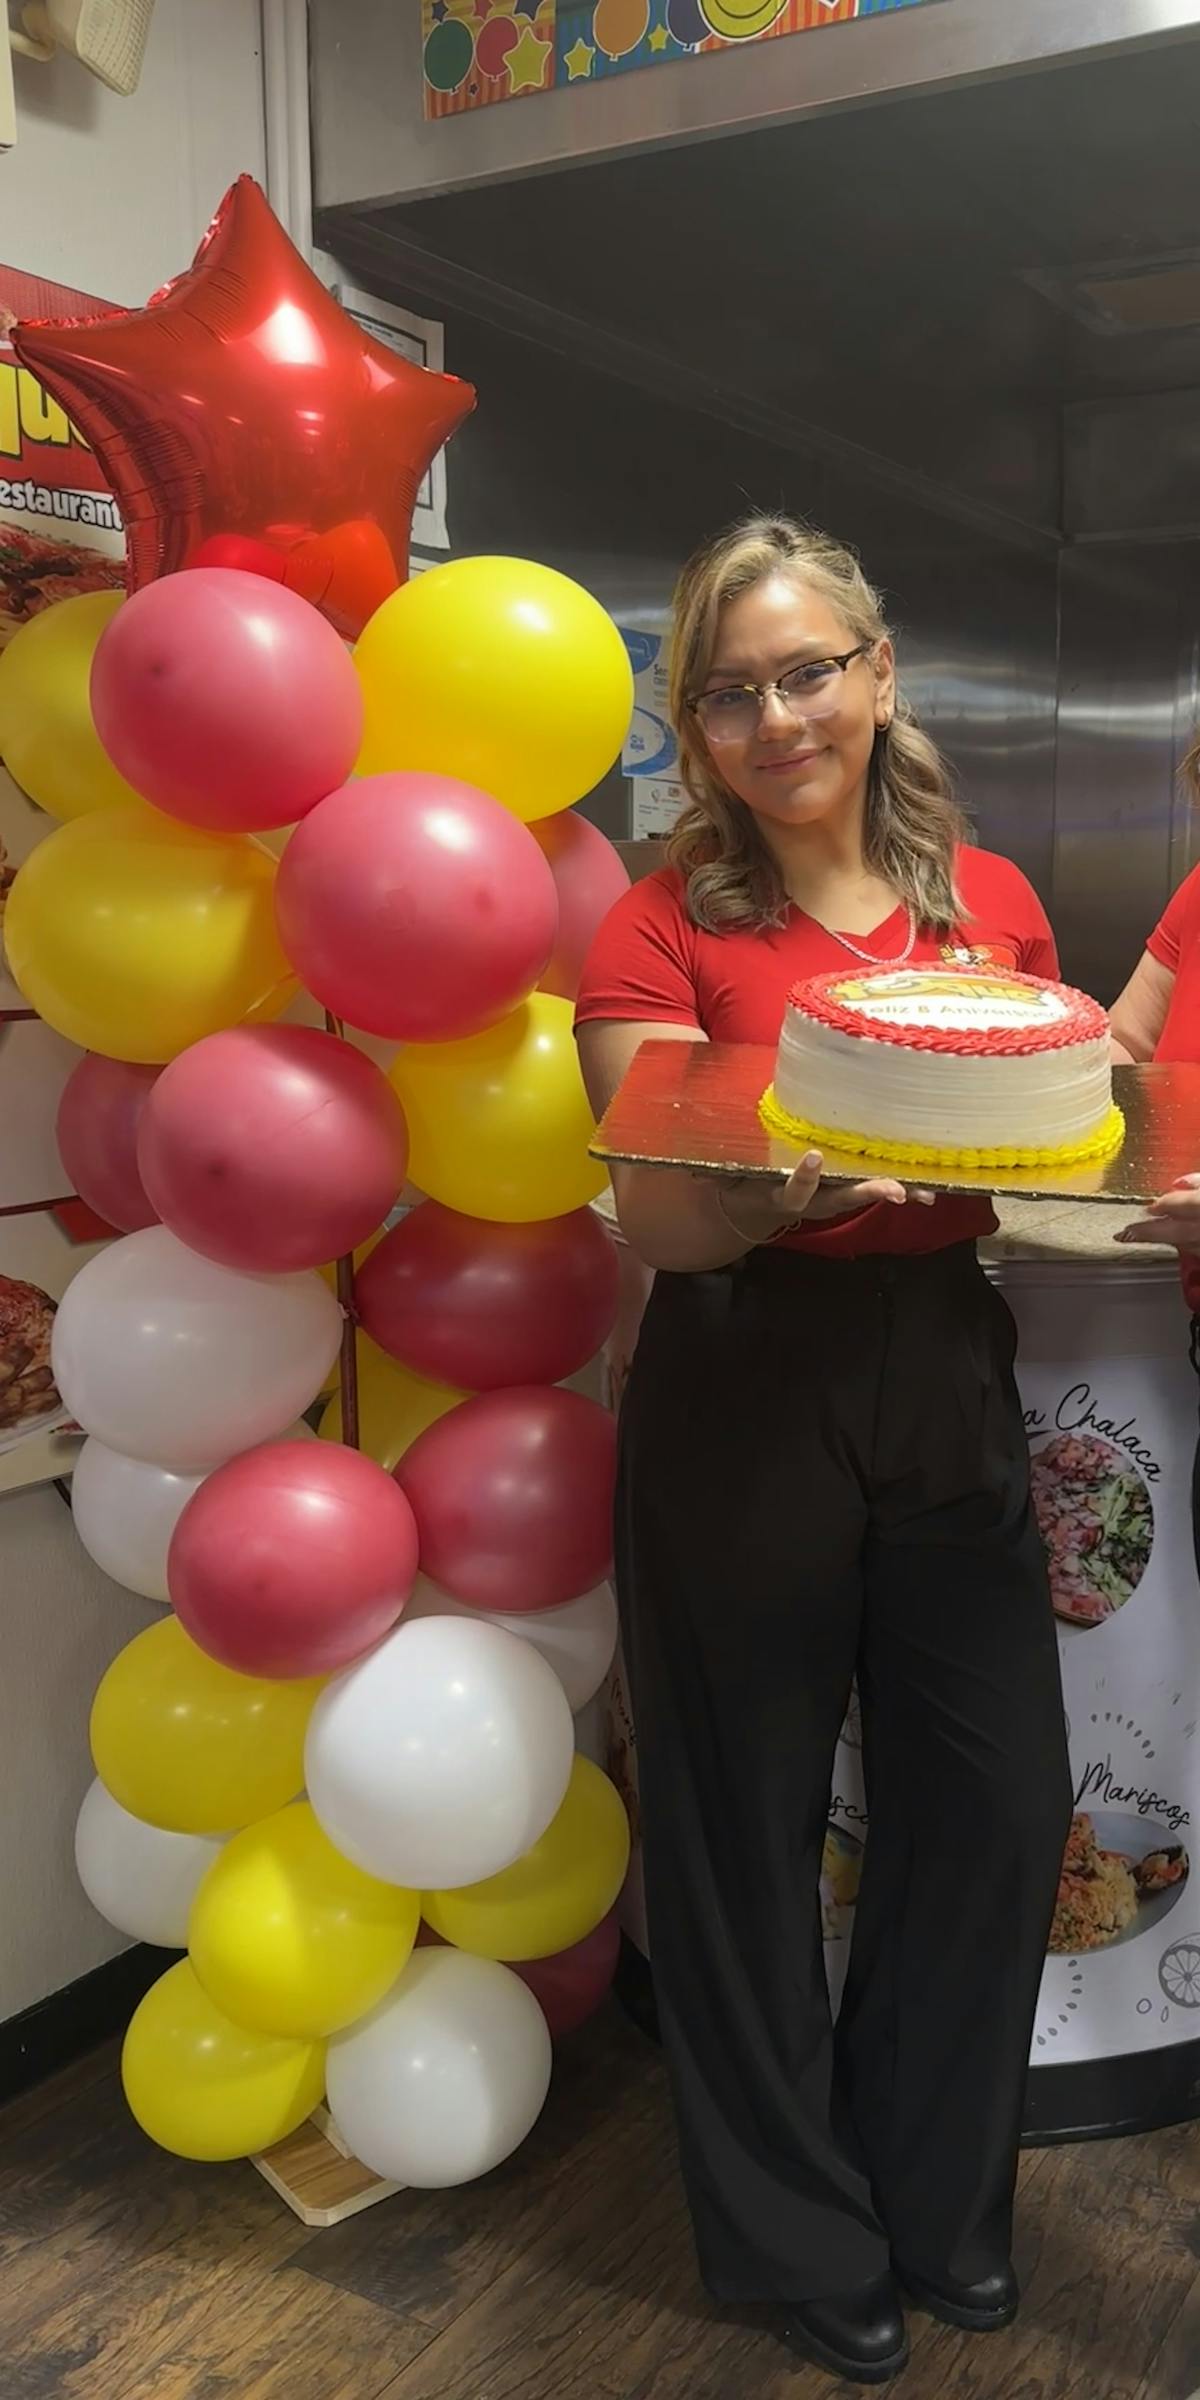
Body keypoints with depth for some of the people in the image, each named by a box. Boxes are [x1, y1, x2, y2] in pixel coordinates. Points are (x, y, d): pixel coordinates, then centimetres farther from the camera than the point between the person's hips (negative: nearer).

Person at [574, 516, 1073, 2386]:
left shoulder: (989, 899, 6)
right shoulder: (664, 927, -6)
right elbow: (655, 1216, -13)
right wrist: (780, 1188, -32)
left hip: (947, 1377, 4)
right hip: (742, 1399, -4)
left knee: (1004, 1808, 11)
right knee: (751, 1828, 8)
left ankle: (938, 2198, 39)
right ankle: (799, 2237, 35)